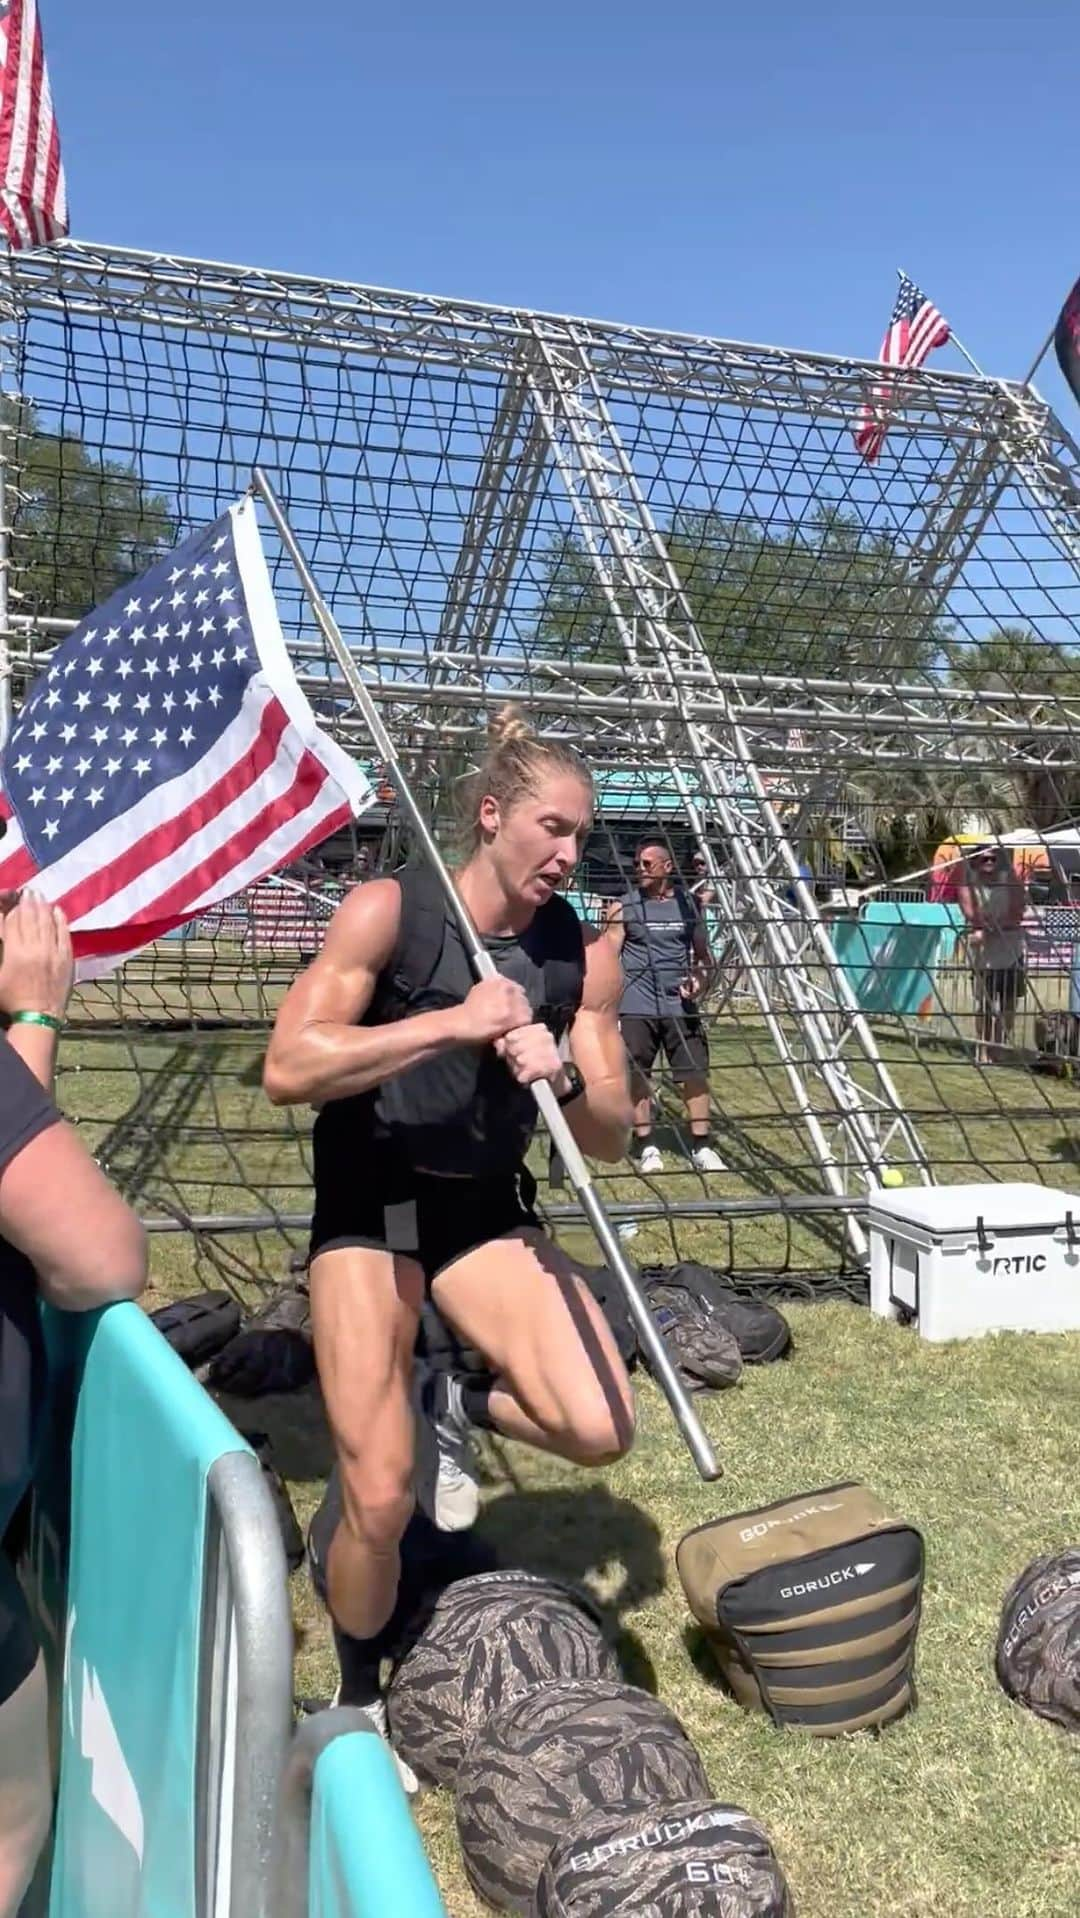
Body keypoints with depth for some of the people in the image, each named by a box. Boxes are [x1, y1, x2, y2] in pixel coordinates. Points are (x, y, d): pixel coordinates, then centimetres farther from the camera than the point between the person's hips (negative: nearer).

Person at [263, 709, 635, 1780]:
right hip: (368, 1207, -3)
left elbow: (609, 1139, 2)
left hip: (488, 1213, 4)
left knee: (599, 1431, -15)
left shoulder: (583, 956, -1)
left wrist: (564, 1077, -20)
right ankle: (359, 1695, 27)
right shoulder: (390, 910, -12)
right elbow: (286, 1071, -21)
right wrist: (452, 1023, -27)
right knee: (380, 1500, -4)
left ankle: (460, 1403, 17)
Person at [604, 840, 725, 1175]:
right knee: (637, 1075, 3)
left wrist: (701, 980, -4)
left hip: (680, 1005, 2)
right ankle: (646, 1146, 15)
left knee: (696, 1072, -1)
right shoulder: (623, 907, 2)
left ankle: (702, 1145, 9)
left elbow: (703, 954, 17)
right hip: (637, 1007, -2)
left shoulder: (688, 903, 9)